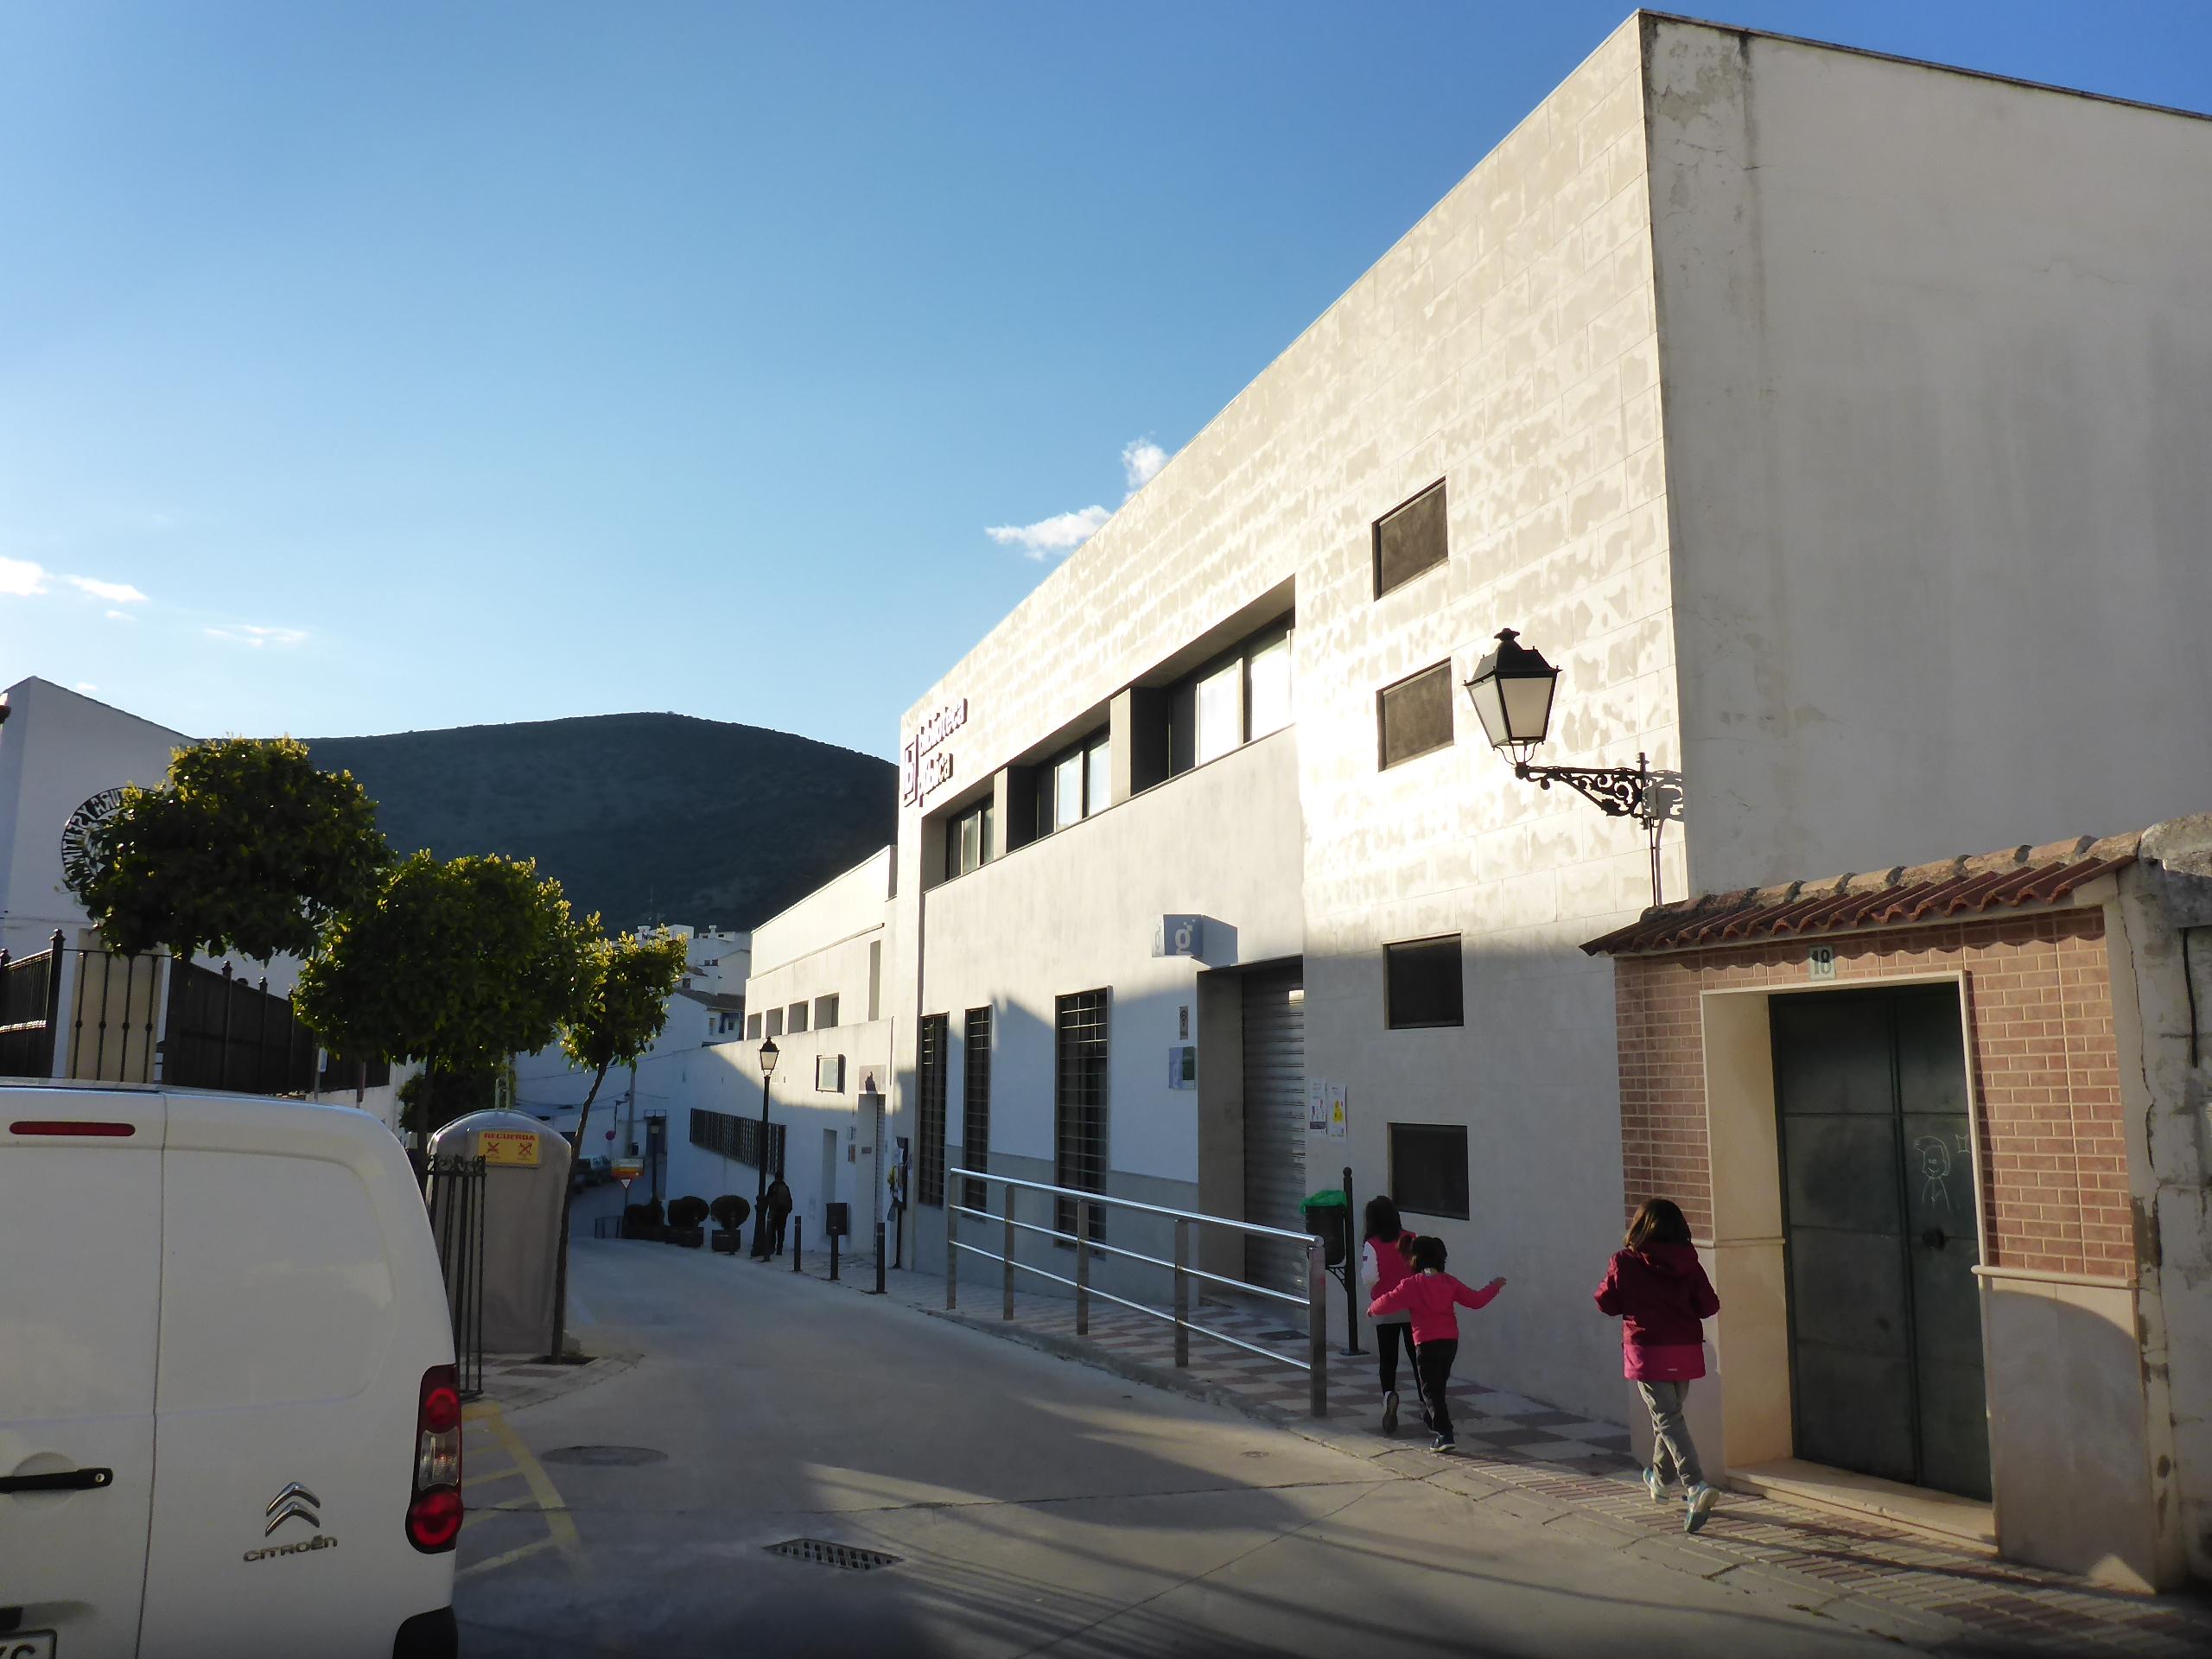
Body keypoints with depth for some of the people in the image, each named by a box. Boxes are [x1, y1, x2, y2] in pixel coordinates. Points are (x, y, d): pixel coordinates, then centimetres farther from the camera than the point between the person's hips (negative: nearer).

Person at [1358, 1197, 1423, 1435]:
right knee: (1417, 1357, 14)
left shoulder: (1372, 1245, -12)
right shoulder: (1410, 1240, -3)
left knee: (1388, 1360, 6)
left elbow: (1369, 1279, -16)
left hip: (1386, 1311, -2)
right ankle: (1426, 1401, 14)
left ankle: (1389, 1394, -18)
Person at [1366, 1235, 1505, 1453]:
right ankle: (1430, 1417, 43)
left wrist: (1372, 1309, 9)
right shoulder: (1449, 1282, 5)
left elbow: (1389, 1301, -12)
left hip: (1426, 1343, -5)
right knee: (1439, 1384, 24)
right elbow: (1475, 1300, 9)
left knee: (1431, 1390, -2)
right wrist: (1495, 1287, 25)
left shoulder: (1412, 1284, -8)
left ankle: (1444, 1436, -12)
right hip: (1451, 1342, 6)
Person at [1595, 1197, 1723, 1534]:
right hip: (1685, 1351, 4)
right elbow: (1709, 1306, -1)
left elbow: (1607, 1304, -1)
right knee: (1670, 1414, 22)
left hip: (1648, 1351, -4)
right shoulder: (1688, 1262, -2)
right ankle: (1659, 1477, 40)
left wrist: (1605, 1287, 18)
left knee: (1668, 1419, -6)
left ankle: (1696, 1487, -24)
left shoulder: (1625, 1262, -9)